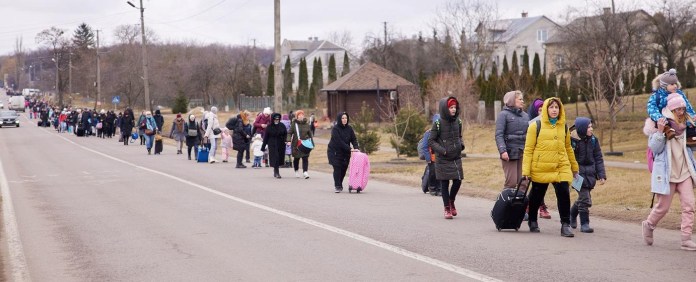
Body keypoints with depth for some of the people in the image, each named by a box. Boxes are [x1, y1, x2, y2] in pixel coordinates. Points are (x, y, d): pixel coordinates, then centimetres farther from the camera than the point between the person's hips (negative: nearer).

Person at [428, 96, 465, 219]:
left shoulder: (458, 122, 5)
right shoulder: (438, 123, -10)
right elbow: (431, 141, -6)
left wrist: (461, 145, 1)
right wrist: (442, 150, -16)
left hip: (456, 158, 4)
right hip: (442, 159, -4)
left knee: (457, 181, 2)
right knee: (444, 183, 2)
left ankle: (451, 201, 29)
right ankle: (447, 209, 14)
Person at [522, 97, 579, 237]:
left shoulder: (564, 127, 10)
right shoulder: (535, 126, -3)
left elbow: (568, 148, 21)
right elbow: (528, 149, -4)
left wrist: (574, 167, 24)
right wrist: (525, 170, -10)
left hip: (561, 168, 3)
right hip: (540, 169, -2)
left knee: (564, 194, -12)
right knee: (537, 196, 10)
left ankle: (565, 225, -6)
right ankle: (532, 222, 33)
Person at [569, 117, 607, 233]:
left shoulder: (593, 140, 5)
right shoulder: (571, 139, -10)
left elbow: (598, 158, 7)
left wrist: (602, 175, 2)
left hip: (590, 173, 5)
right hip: (578, 172, -5)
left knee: (583, 198, 13)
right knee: (585, 198, -12)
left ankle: (572, 214, 38)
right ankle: (584, 224, -3)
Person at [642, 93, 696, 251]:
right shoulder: (660, 125, -7)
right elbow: (654, 148, -13)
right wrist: (660, 131, -25)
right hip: (666, 173, -4)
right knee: (663, 207, 5)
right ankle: (649, 225, 33)